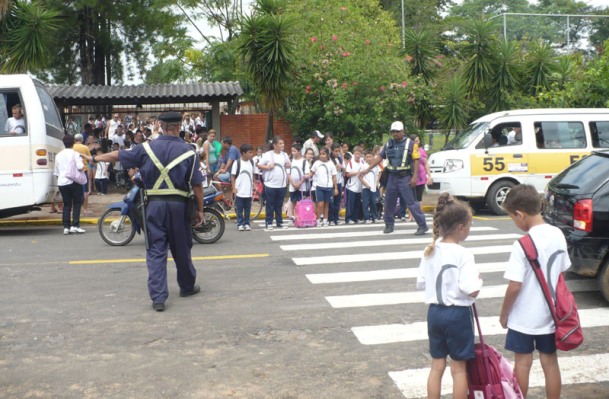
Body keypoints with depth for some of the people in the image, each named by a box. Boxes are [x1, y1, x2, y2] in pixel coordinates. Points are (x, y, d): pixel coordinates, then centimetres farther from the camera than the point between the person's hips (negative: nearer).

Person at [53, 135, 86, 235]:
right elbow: (80, 167, -17)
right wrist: (83, 166, 4)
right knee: (77, 203, 3)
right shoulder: (75, 154, -4)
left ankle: (66, 227, 3)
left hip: (61, 182, 5)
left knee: (66, 204, 9)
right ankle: (75, 225, -6)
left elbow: (56, 172, 17)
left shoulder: (58, 155, 14)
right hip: (73, 181, -5)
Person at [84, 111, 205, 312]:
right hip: (178, 205, -1)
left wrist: (95, 158, 29)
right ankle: (187, 286, 30)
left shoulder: (147, 148, 2)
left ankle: (158, 297, -2)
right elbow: (197, 184, -3)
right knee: (181, 249, 13)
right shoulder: (188, 152, -3)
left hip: (154, 204, 1)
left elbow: (118, 155, 12)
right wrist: (200, 209, 5)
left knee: (156, 251, 3)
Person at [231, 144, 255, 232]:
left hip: (248, 191, 4)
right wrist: (234, 188, -9)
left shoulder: (251, 162, 5)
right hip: (239, 191, -4)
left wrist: (253, 185, 9)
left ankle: (246, 223, 19)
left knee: (248, 209, 10)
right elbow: (233, 176, -5)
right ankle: (240, 224, 12)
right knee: (239, 209, 3)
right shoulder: (237, 163, -8)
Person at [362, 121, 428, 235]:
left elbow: (416, 160, -8)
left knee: (411, 202, -8)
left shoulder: (410, 144, -4)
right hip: (392, 177, 6)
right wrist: (367, 169, 5)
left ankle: (423, 226, -2)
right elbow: (379, 157, 11)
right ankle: (389, 225, 24)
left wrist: (414, 177, -16)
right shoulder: (388, 144, 10)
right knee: (389, 202, 10)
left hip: (405, 177, -5)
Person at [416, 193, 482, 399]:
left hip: (434, 312, 5)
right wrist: (478, 280, -4)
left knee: (437, 366, 16)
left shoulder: (430, 251, 0)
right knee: (459, 368, 9)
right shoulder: (464, 254, -18)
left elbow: (420, 283, 5)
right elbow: (471, 290, -24)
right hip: (458, 313, -5)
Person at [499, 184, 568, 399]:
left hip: (524, 317, -5)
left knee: (522, 363, 10)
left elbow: (514, 286, -21)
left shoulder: (523, 244, -23)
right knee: (550, 362, 15)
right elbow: (561, 274, 7)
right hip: (550, 314, 5)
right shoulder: (558, 235, -3)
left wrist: (504, 314, -6)